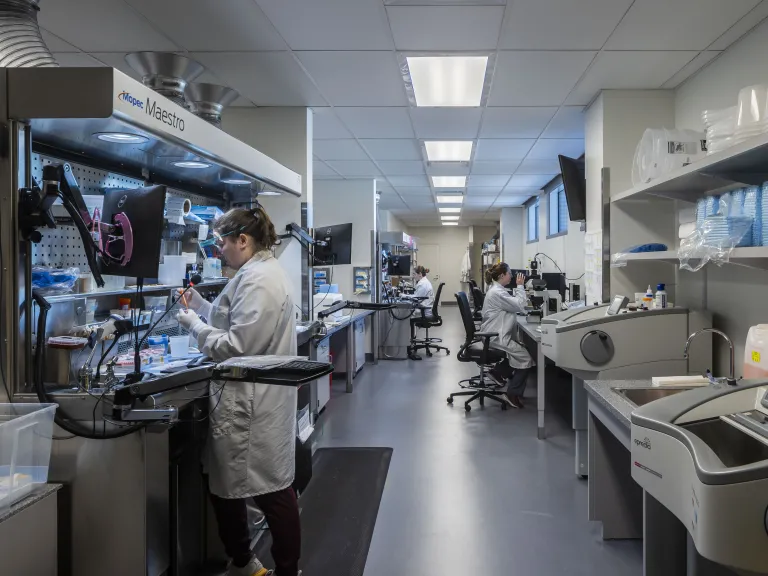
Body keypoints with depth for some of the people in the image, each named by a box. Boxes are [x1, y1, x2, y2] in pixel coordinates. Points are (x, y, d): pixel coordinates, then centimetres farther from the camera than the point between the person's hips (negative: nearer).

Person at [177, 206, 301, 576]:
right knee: (226, 482, 18)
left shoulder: (256, 279, -19)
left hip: (252, 404, -11)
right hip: (251, 400, 11)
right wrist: (199, 304, 12)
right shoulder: (262, 271, 15)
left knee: (270, 490, 2)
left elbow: (236, 346, -22)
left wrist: (193, 324, -10)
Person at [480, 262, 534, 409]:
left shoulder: (498, 290, 15)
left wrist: (518, 288, 8)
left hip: (497, 334, 11)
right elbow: (519, 306, -21)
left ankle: (500, 370, 19)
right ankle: (512, 394, -3)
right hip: (496, 336, -11)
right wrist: (520, 286, -12)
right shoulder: (497, 292, -20)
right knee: (526, 358, -11)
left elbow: (513, 304, 17)